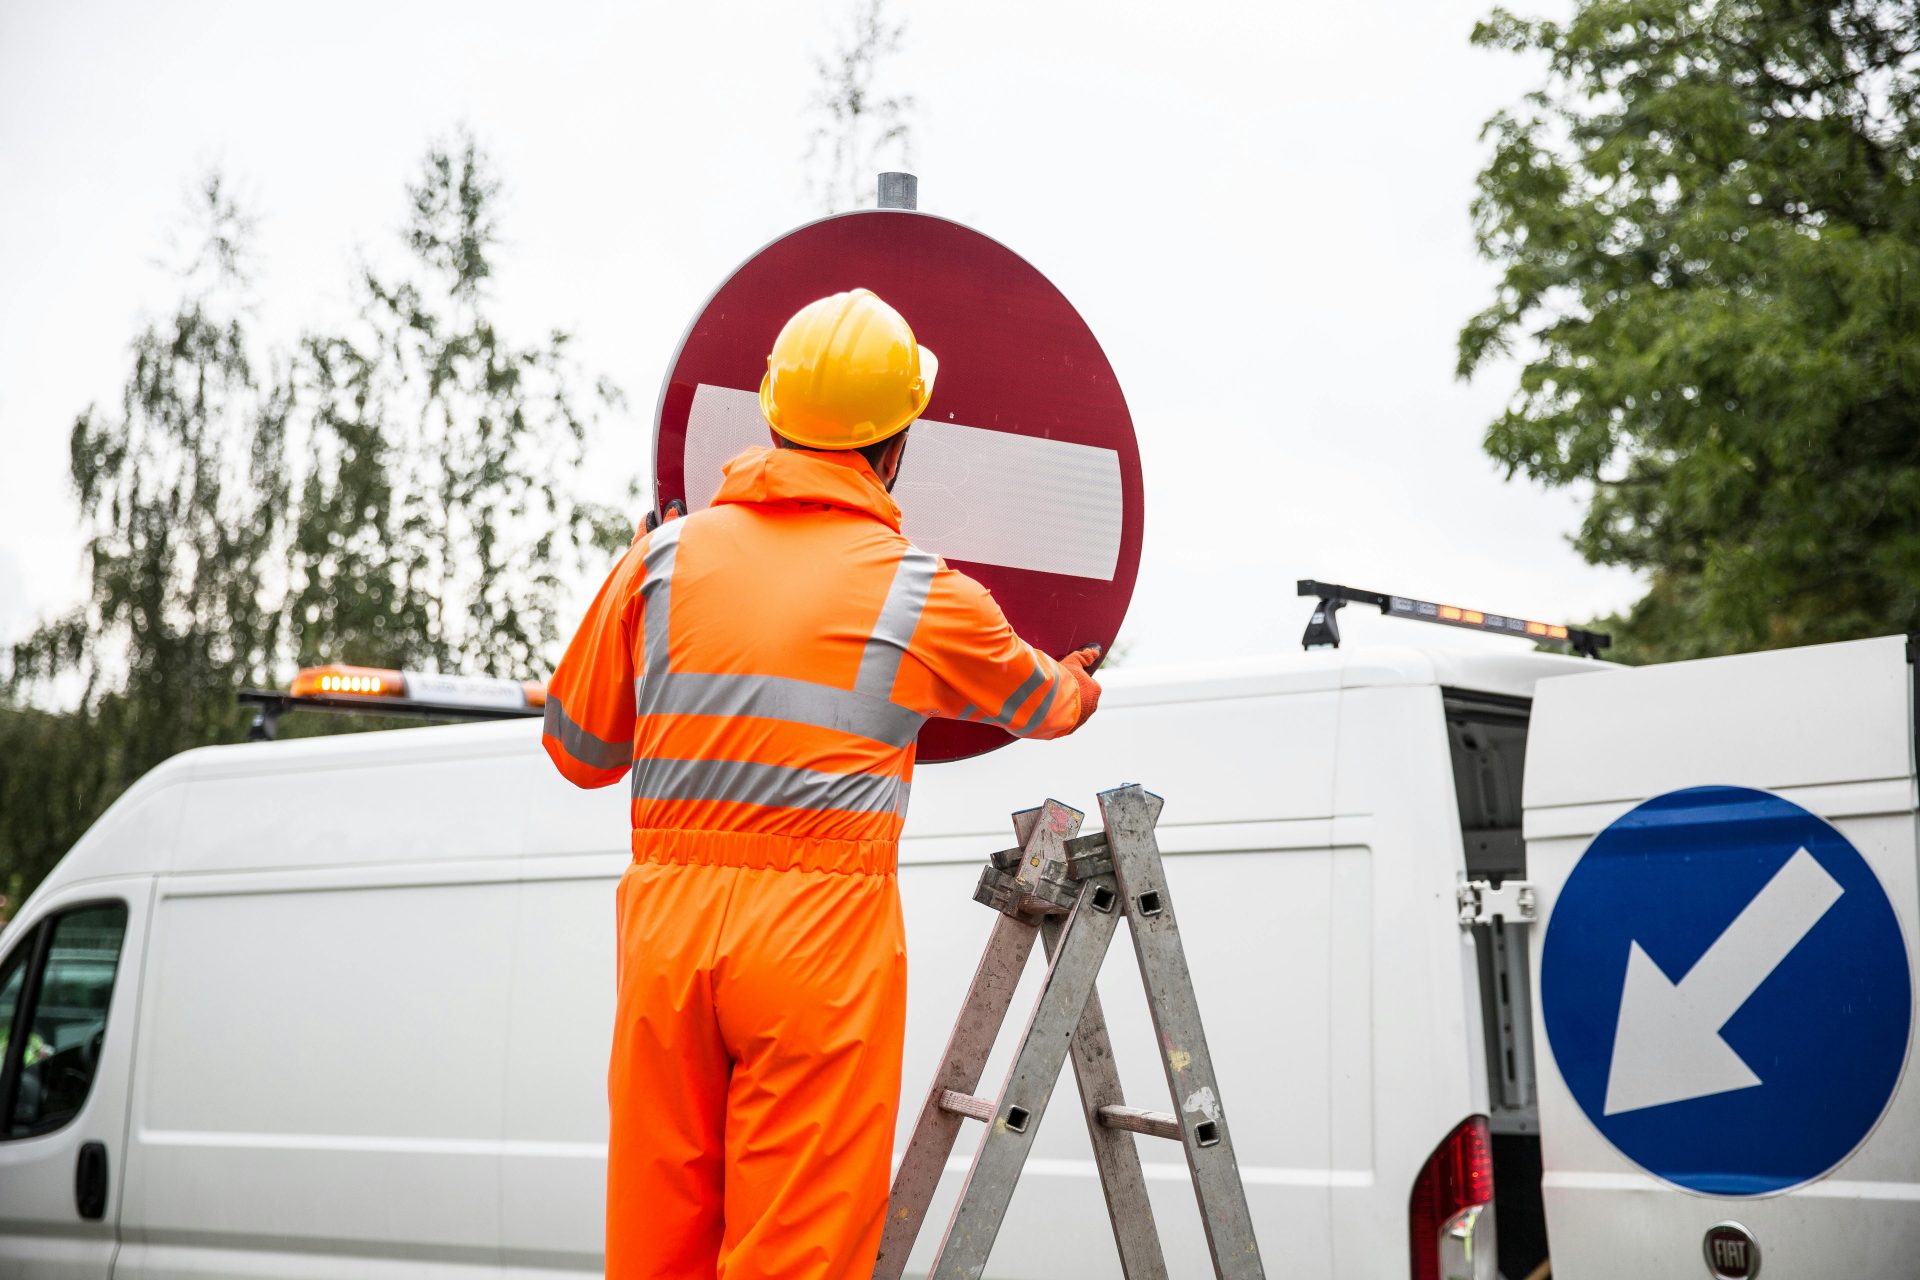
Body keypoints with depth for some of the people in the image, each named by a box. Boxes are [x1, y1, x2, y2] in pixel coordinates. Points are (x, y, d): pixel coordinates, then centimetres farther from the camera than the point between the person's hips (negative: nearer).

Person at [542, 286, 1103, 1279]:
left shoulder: (667, 556, 7)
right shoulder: (922, 593, 3)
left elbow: (578, 750, 16)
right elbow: (1043, 703, 23)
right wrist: (1078, 685, 48)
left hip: (665, 926, 3)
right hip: (821, 935, -3)